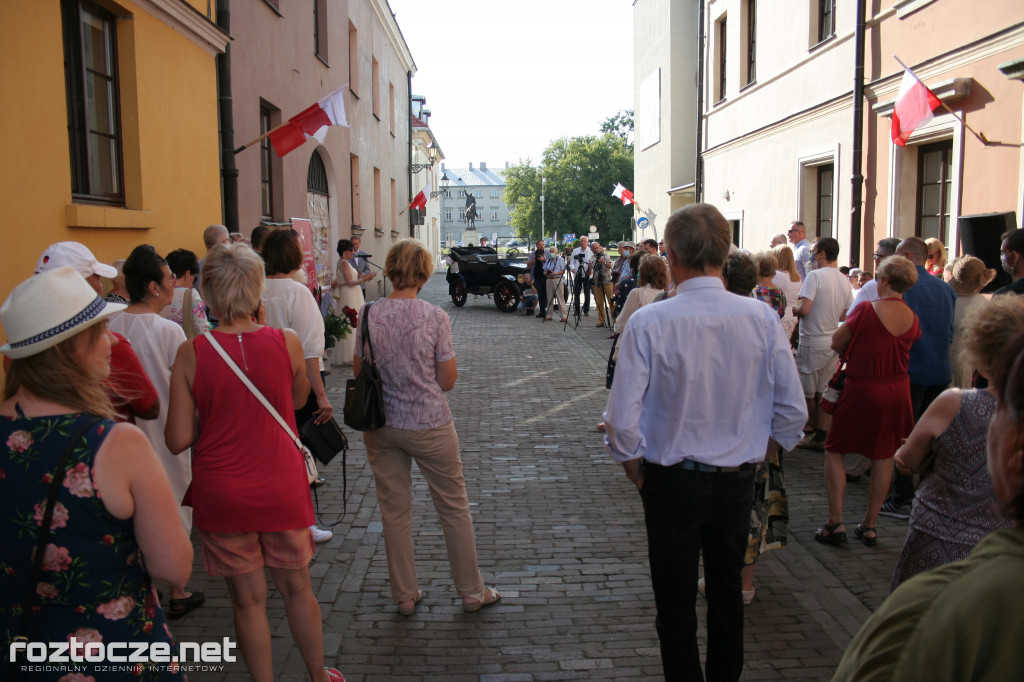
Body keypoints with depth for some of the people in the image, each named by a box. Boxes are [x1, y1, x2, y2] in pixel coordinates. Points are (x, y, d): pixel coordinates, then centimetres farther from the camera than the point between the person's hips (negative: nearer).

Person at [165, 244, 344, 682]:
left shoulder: (191, 354, -13)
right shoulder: (287, 342, -11)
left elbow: (178, 440, -9)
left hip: (222, 494, -1)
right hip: (282, 487, 1)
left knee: (248, 600, 14)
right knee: (297, 588, 20)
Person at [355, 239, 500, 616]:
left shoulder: (368, 314, -6)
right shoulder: (435, 316, -12)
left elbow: (359, 372, 2)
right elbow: (448, 380, -9)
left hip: (381, 426, 3)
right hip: (429, 424, -3)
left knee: (394, 511, 15)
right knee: (454, 508, 13)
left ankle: (405, 595, 27)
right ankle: (471, 591, 25)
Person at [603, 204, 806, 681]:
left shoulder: (648, 323, -19)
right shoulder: (762, 318, -10)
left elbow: (623, 420, -20)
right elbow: (793, 412, -6)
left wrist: (633, 466, -1)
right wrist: (755, 450, 10)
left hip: (672, 482, -3)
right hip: (738, 481, 4)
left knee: (676, 605, 14)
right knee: (728, 592, 24)